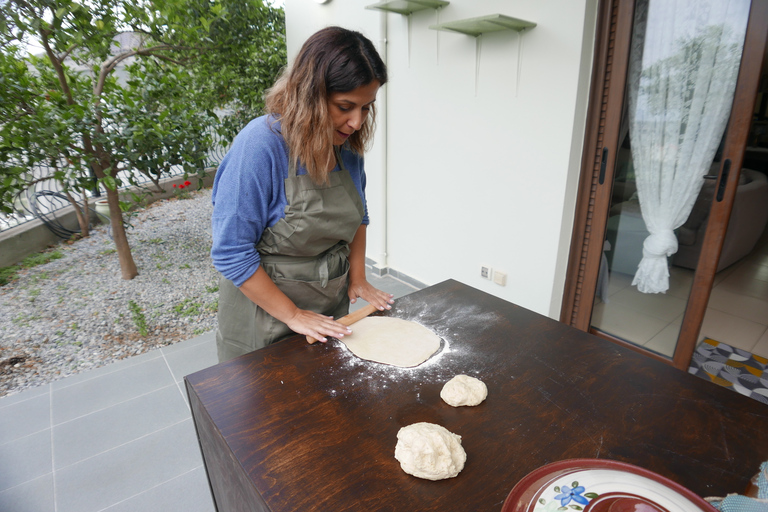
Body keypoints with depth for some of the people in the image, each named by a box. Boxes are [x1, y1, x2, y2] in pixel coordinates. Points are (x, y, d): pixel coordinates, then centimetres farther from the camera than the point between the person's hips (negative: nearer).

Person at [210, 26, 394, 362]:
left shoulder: (348, 144, -5)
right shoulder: (260, 145, -25)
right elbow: (231, 254, -24)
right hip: (266, 311, -5)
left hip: (332, 308, 6)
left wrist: (358, 279, 2)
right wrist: (292, 315, -20)